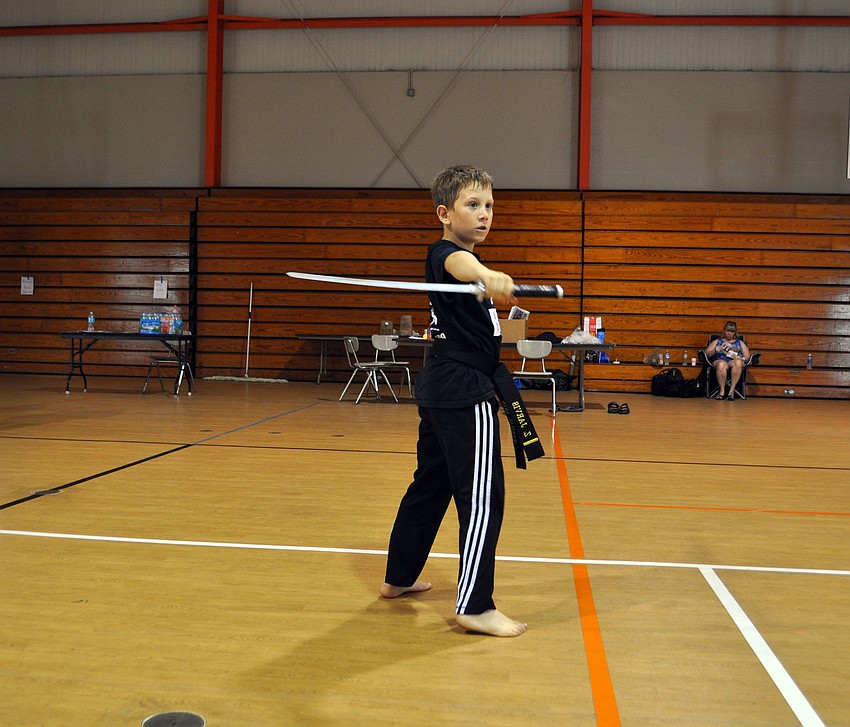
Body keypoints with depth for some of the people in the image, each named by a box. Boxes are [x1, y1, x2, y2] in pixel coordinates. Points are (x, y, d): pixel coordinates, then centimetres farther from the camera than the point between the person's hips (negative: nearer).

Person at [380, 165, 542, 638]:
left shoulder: (462, 256, 19)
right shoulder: (446, 254, -12)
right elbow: (460, 264, -41)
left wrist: (501, 308, 15)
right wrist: (489, 276, -60)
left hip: (442, 388, 11)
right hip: (466, 390, -11)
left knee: (431, 484, 18)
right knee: (482, 495, -11)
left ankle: (400, 577, 30)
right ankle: (475, 606, -10)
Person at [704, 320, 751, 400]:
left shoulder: (740, 343, 30)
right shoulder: (717, 341, 27)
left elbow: (747, 356, 18)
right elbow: (707, 354, 15)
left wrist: (742, 359, -5)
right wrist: (715, 350, -5)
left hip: (734, 361, 1)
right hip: (720, 360, -1)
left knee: (737, 363, -39)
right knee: (721, 365, -41)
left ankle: (731, 391, -40)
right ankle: (722, 391, -37)